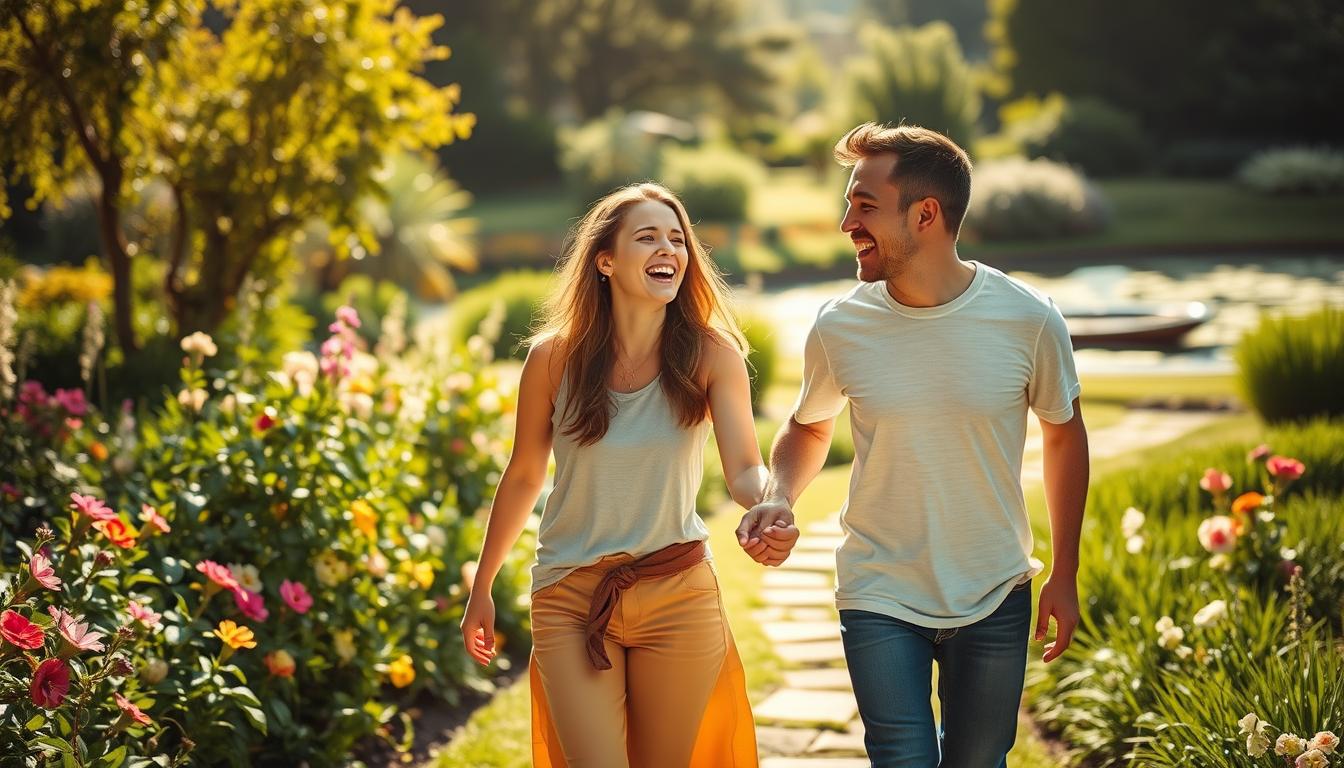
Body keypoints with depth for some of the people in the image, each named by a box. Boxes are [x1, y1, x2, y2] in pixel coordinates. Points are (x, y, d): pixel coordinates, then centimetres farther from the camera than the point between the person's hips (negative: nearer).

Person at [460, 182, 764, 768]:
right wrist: (481, 589, 11)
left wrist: (768, 506, -39)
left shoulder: (712, 355, -8)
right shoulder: (554, 356, -7)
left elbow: (745, 468, -15)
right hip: (570, 599, -1)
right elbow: (523, 477, 5)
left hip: (679, 596, 1)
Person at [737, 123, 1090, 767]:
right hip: (880, 599, 0)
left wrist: (1064, 576, 6)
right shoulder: (840, 327, -10)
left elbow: (1064, 432, 4)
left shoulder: (1027, 319, -12)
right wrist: (778, 498, -13)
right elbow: (808, 428, 8)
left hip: (995, 597, 0)